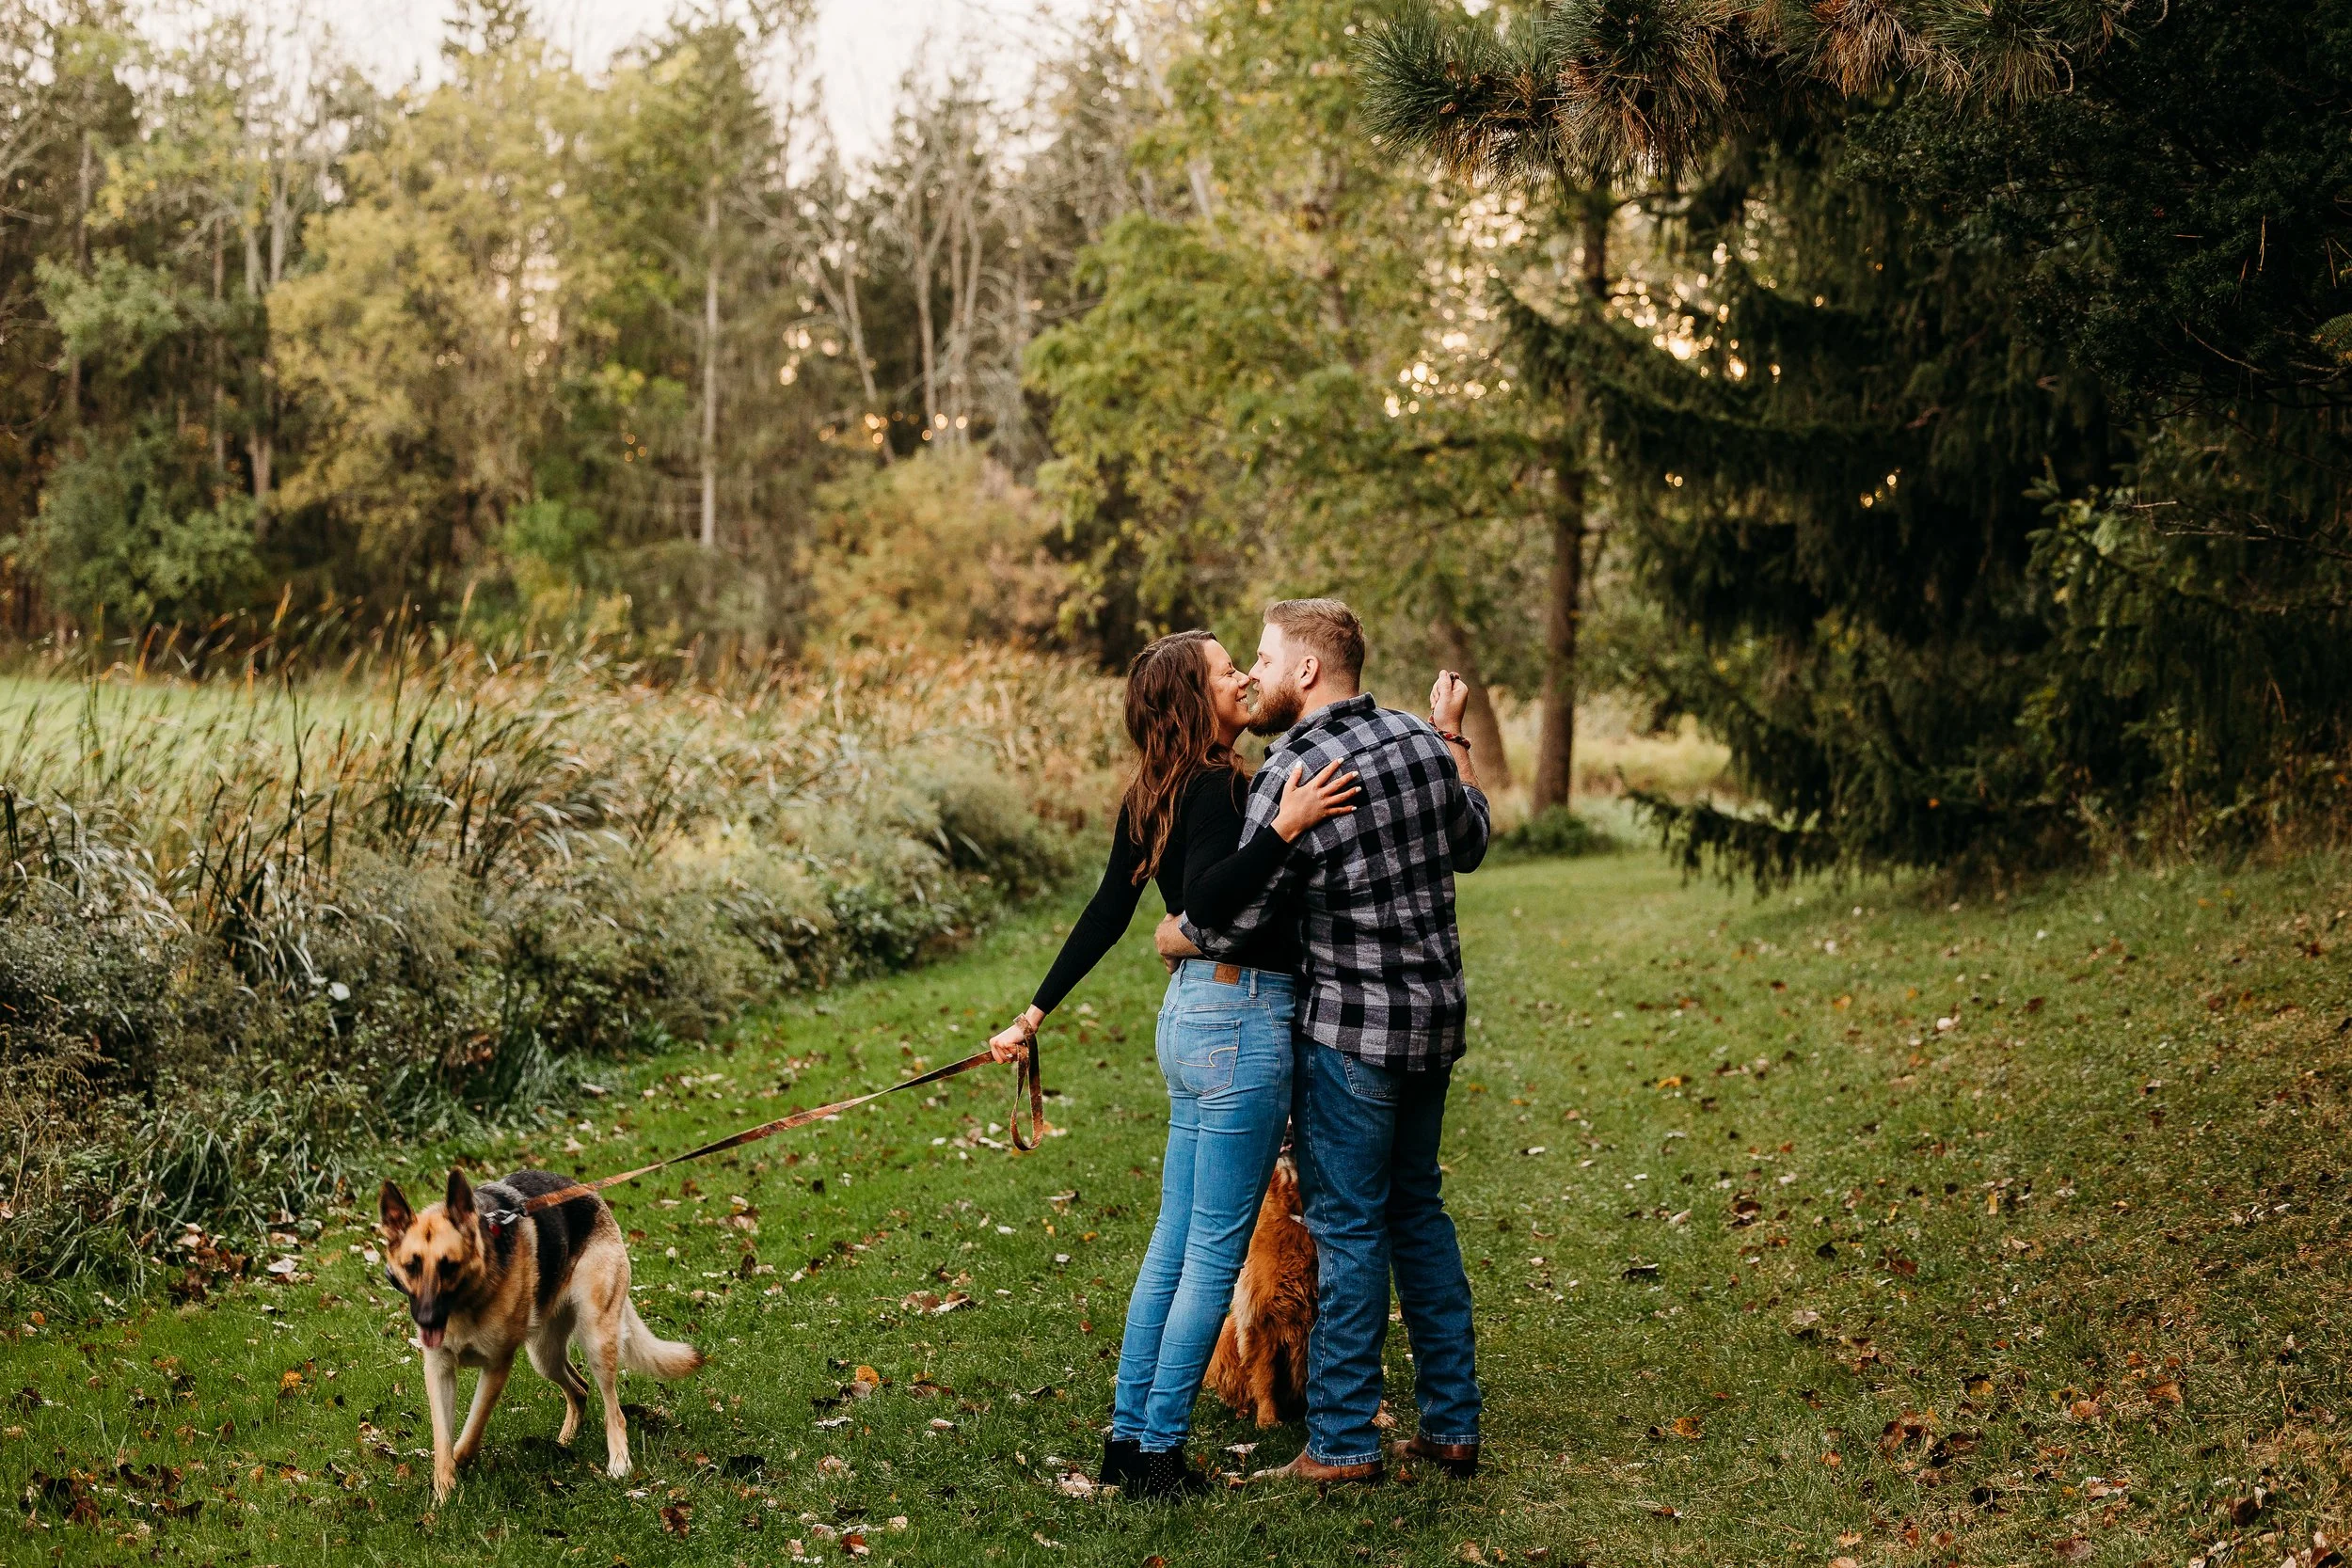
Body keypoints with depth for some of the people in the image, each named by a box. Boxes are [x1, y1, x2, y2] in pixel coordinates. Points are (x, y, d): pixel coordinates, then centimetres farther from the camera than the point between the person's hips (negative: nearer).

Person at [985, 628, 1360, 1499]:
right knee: (1215, 1253, -1)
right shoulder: (1215, 786, -15)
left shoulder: (1153, 795, 11)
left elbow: (1106, 914, 12)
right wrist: (1283, 828, -35)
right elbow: (1206, 899, -29)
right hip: (1242, 1019, -9)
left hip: (1190, 1012, 9)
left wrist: (1039, 1012, 16)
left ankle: (1127, 1439, 20)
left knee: (1175, 1242, 14)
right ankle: (1159, 1454, 5)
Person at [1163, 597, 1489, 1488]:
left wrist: (1170, 937, 6)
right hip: (1434, 1016, 7)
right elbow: (1470, 846, 22)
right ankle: (1452, 1426, 22)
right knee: (1416, 1212, 17)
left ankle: (1343, 1442, 8)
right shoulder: (1421, 744, 4)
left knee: (1348, 1228, 1)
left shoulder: (1292, 775, -18)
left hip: (1351, 1030, -7)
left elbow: (1236, 922, -15)